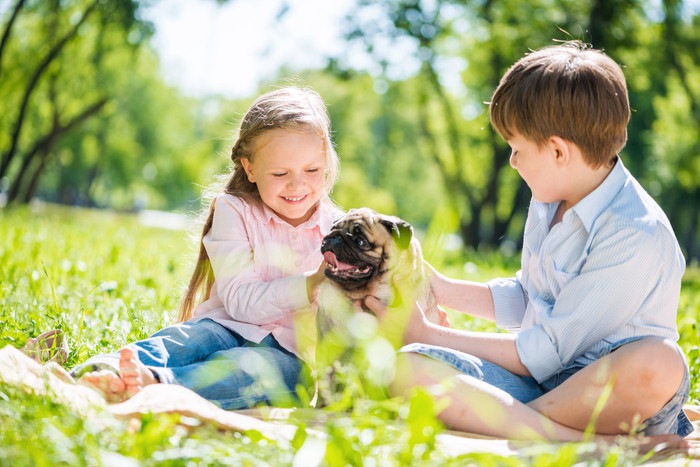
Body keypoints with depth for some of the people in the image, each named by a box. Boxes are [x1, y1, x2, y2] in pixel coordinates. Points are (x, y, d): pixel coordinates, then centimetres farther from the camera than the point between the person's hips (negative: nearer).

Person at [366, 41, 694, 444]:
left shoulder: (638, 236, -18)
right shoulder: (549, 200, 10)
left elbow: (545, 354, -17)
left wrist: (428, 334, -8)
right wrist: (441, 288, 17)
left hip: (612, 392, -7)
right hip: (538, 381, 7)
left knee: (660, 363, -42)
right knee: (408, 368, -20)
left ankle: (499, 420, -26)